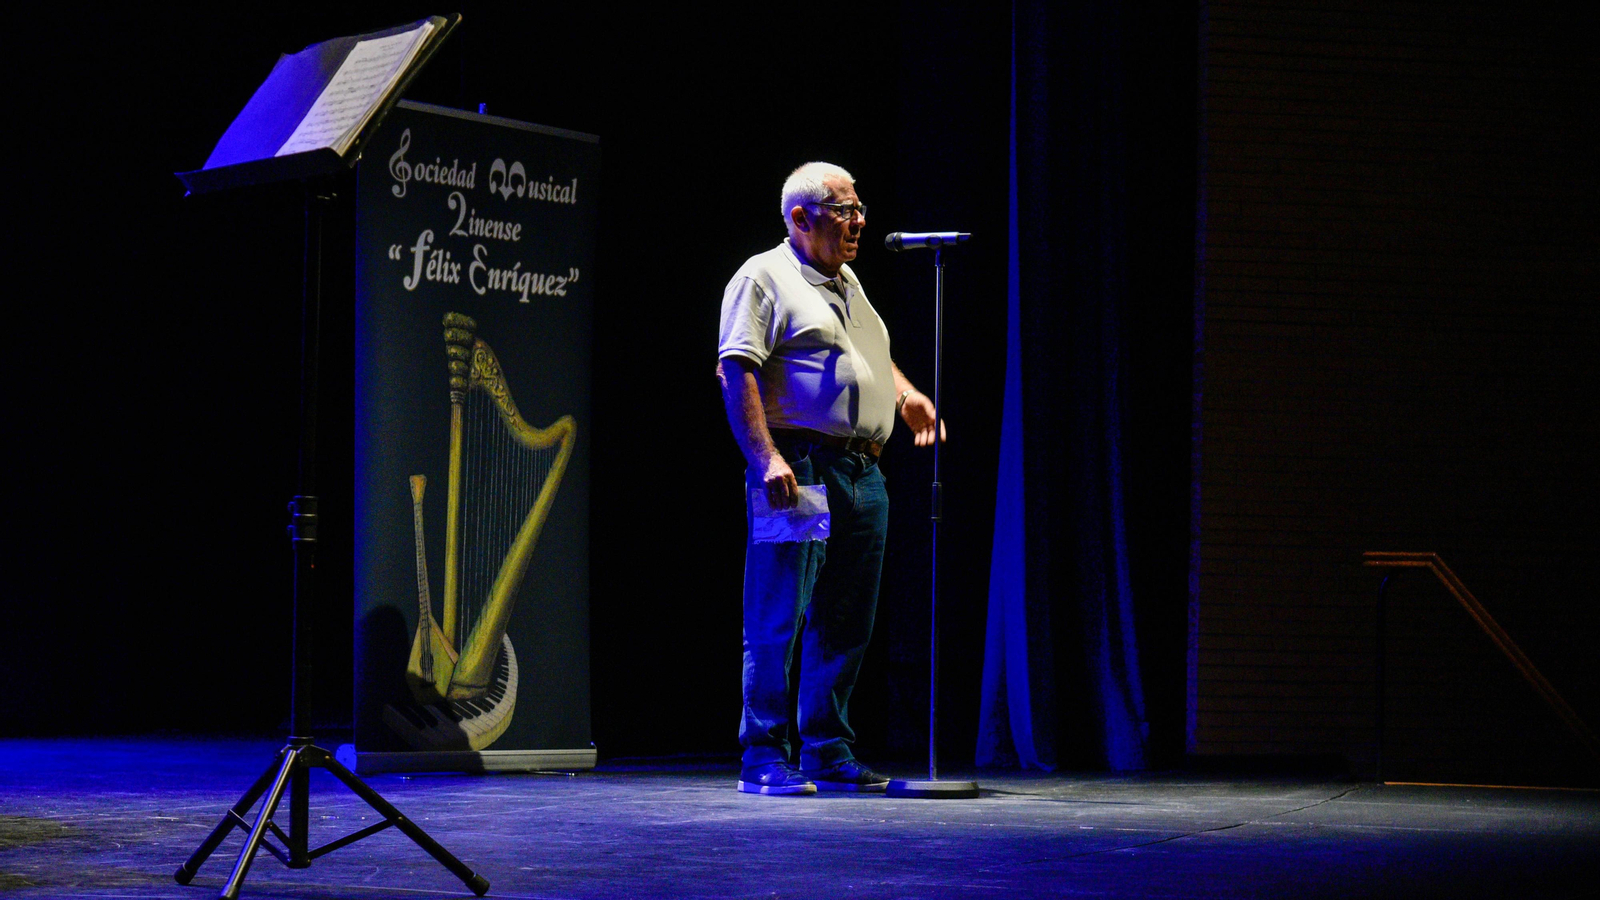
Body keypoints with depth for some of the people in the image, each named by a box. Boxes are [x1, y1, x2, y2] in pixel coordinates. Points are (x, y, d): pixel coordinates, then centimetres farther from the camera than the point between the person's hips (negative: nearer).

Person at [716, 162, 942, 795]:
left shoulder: (847, 284, 23)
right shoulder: (763, 278, -3)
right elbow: (736, 371, -12)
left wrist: (904, 392, 21)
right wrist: (766, 457, -21)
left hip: (862, 474, 8)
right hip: (800, 471, -8)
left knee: (846, 623, 9)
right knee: (779, 619, -8)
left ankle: (829, 753, 16)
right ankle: (764, 759, -4)